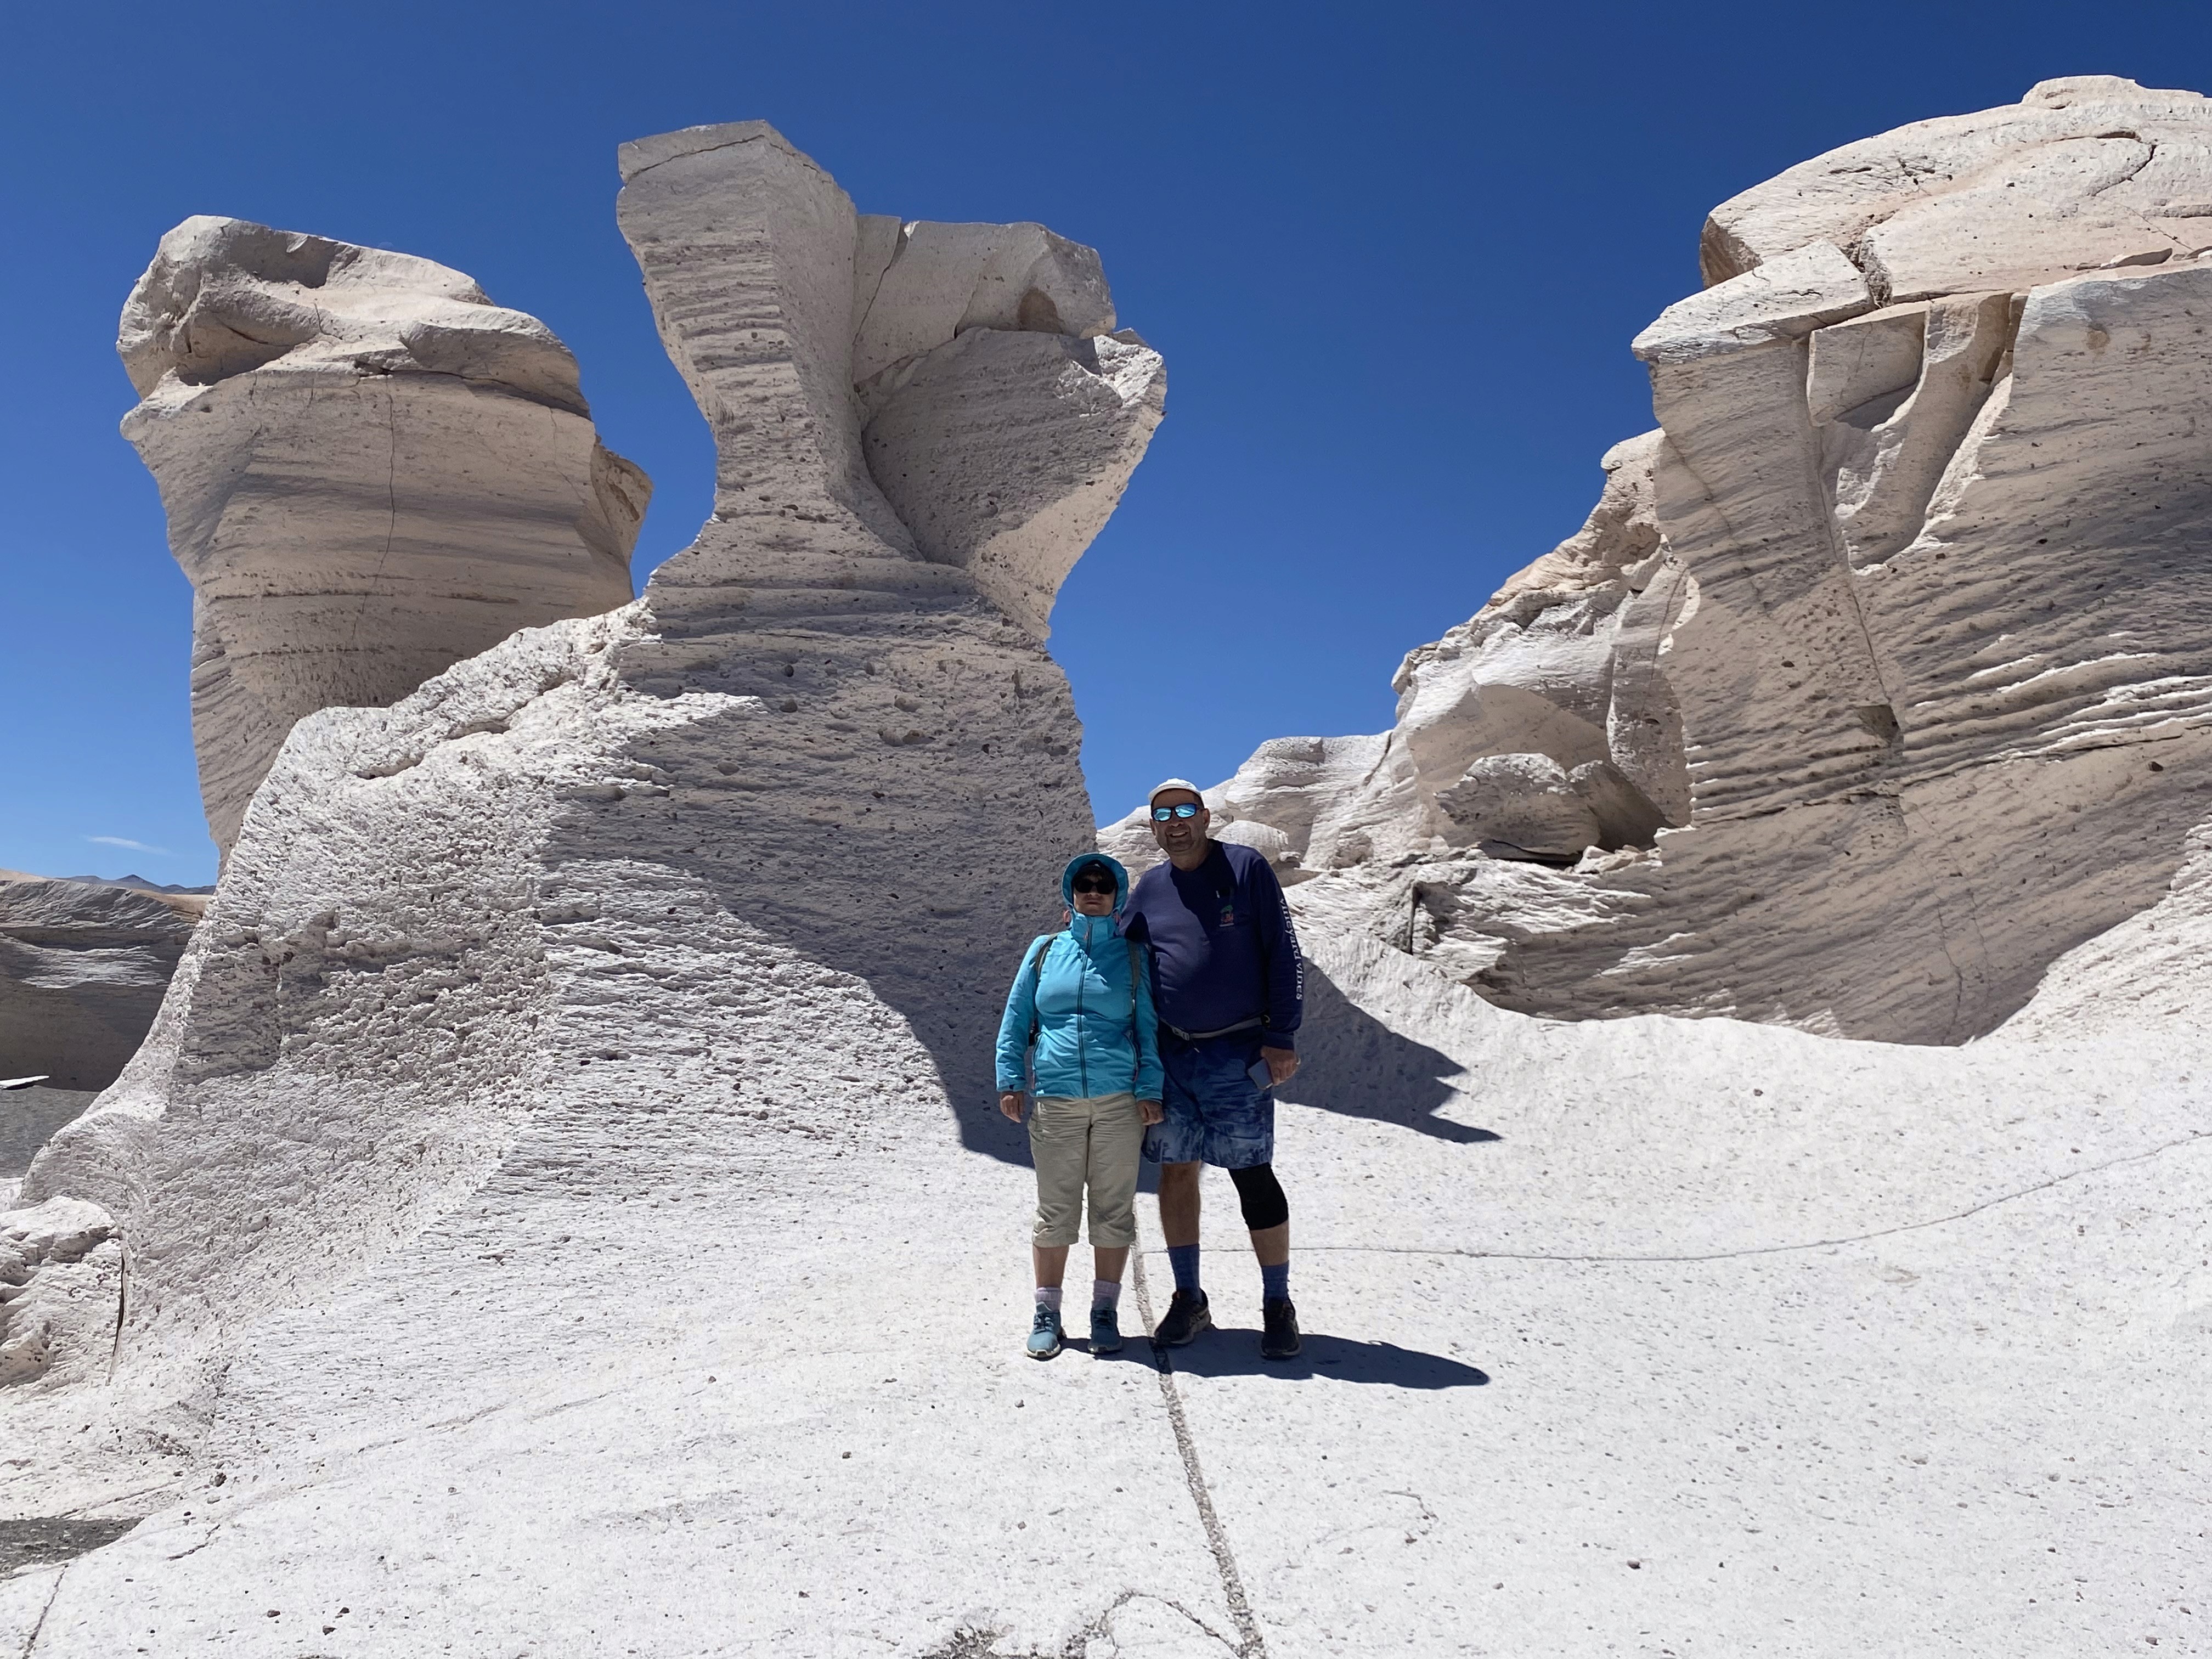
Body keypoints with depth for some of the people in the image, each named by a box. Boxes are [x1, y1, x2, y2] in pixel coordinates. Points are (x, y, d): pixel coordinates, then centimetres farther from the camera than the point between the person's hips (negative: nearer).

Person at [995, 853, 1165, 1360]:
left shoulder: (1132, 955, 6)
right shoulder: (1045, 950, 9)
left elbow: (1149, 1026, 7)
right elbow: (1016, 1019, 13)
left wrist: (1150, 1089, -1)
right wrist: (1009, 1080, 5)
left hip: (1120, 1103, 0)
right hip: (1055, 1102, 1)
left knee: (1114, 1211, 7)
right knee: (1055, 1213, 7)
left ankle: (1105, 1312, 19)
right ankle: (1047, 1314, 18)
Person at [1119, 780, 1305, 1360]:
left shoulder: (1246, 868, -3)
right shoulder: (1149, 888, 8)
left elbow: (1284, 954, -5)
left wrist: (1281, 1038, -9)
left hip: (1240, 1056, -4)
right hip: (1171, 1056, 4)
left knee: (1254, 1178, -1)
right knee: (1176, 1172, 8)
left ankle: (1278, 1307, 14)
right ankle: (1188, 1301, 22)